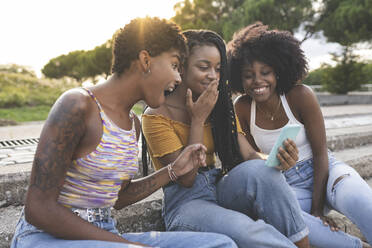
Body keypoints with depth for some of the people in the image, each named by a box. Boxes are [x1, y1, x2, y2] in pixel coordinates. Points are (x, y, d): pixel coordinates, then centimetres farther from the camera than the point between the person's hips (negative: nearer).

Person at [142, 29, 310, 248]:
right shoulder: (157, 116, -9)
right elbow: (186, 178, -14)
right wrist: (198, 119, -15)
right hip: (185, 203, -4)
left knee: (259, 169, -28)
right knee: (243, 229, -35)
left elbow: (247, 154, -2)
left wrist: (278, 159, -25)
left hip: (219, 188, 5)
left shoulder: (220, 106, 9)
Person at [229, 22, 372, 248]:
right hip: (287, 185, 3)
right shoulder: (242, 108, -5)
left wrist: (317, 208, -16)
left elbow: (320, 154, -11)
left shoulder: (301, 96, -13)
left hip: (324, 172, -2)